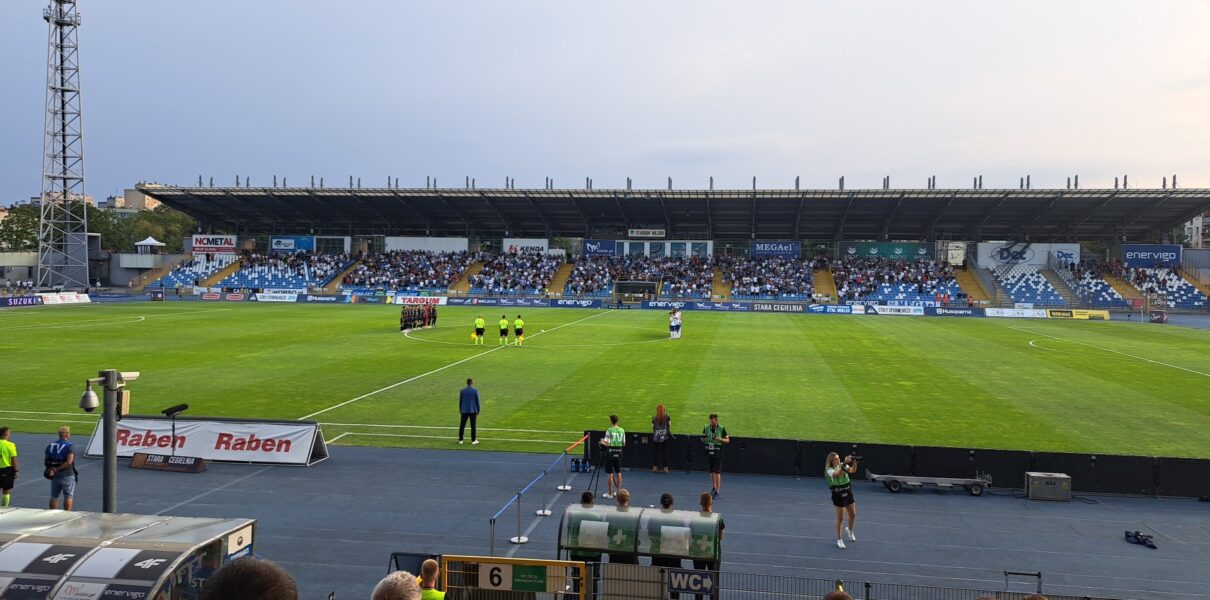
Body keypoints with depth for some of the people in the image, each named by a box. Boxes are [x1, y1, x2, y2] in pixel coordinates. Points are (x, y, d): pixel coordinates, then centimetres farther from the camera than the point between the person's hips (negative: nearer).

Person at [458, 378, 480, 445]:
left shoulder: (462, 391, 1)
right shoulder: (475, 391, -6)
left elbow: (460, 401, 6)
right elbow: (477, 401, -2)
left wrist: (460, 410, 16)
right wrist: (478, 410, 8)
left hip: (464, 411, 2)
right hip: (473, 411, -2)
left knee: (462, 425, 8)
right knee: (473, 426, 4)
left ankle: (460, 440, 8)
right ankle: (473, 440, 5)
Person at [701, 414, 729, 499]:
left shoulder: (722, 429, -8)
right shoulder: (706, 428, 2)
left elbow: (727, 440, -2)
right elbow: (702, 440, 13)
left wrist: (720, 439, -21)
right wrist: (703, 439, -12)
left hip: (718, 453, -4)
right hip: (709, 452, 4)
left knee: (717, 472, -6)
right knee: (712, 472, 13)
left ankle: (717, 492, -2)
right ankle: (713, 487, 31)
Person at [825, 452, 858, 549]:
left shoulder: (843, 465, 4)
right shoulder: (829, 470, -12)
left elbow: (853, 470, -10)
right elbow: (837, 474, -33)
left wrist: (854, 462, -27)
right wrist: (844, 463, -43)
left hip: (848, 492, 5)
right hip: (838, 495, -5)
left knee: (853, 515, 15)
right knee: (840, 518, 0)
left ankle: (849, 530, 45)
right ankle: (839, 539, 15)